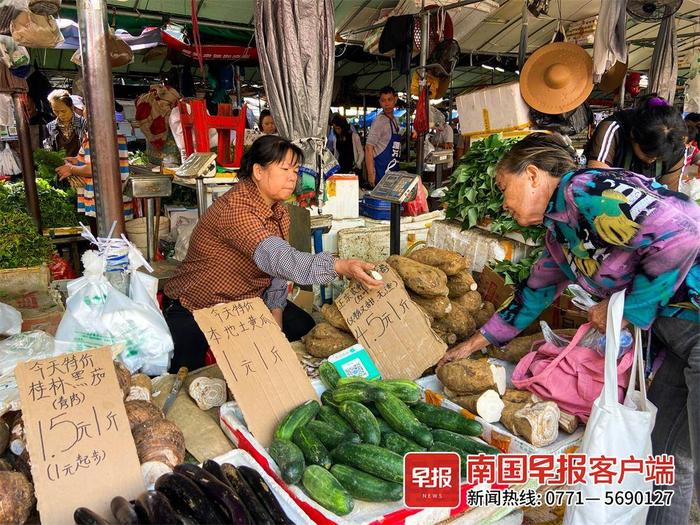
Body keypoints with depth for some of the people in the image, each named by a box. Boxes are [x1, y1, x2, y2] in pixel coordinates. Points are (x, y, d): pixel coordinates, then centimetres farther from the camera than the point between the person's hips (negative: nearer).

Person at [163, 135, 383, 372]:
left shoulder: (279, 212, 0)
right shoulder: (234, 208, -29)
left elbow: (275, 271, 2)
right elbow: (277, 258, -44)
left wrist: (276, 315, -12)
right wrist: (341, 267, -54)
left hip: (246, 300, 8)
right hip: (194, 308, -7)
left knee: (303, 327, -4)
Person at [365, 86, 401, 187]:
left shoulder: (394, 120, 13)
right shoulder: (379, 121, -12)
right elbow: (369, 148, -16)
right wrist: (371, 175, -21)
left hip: (393, 172, 8)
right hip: (381, 173, -8)